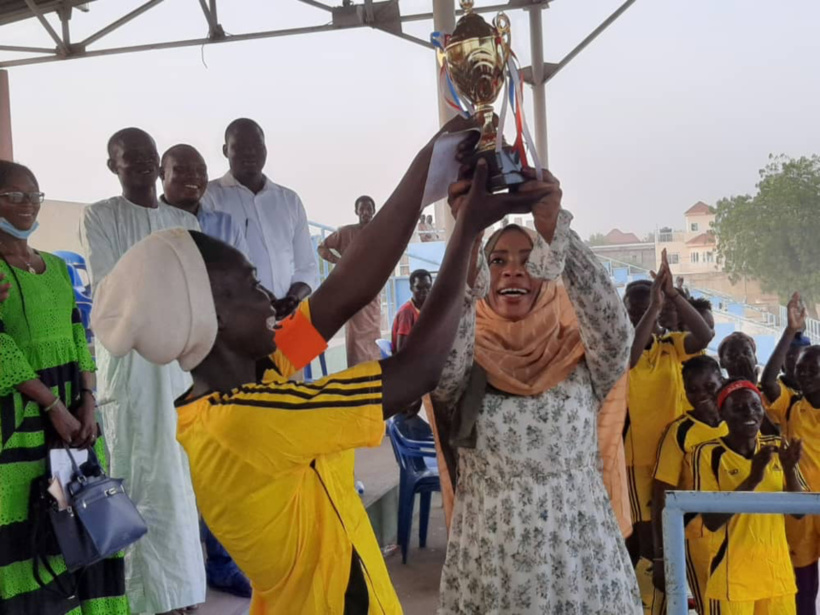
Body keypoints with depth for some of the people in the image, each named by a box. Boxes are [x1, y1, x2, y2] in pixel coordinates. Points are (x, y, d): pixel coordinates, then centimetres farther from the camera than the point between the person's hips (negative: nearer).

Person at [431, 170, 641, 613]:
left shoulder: (580, 357, -1)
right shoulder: (465, 362, -2)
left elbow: (614, 329, -22)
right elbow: (437, 351, -25)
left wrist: (554, 228, -33)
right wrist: (467, 234, -35)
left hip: (583, 563, 1)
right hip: (488, 566, 0)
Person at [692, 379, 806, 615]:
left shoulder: (778, 447, 6)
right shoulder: (709, 453, -9)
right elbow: (711, 521, -15)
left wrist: (790, 469, -14)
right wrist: (752, 479, -23)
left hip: (777, 572, 5)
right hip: (732, 577, -5)